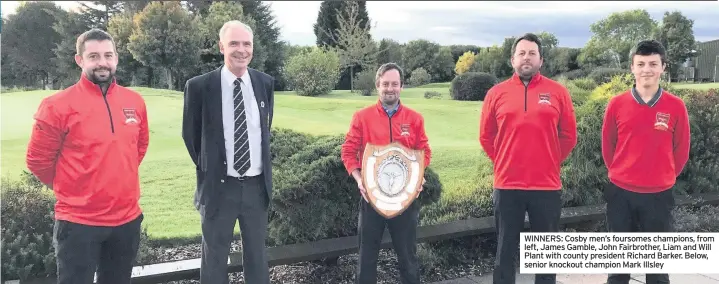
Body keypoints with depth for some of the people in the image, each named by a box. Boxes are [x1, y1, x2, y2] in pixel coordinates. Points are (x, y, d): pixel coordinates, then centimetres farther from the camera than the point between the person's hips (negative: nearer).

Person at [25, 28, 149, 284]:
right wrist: (71, 189, 4)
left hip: (128, 218, 5)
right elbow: (37, 159, -3)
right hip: (79, 222, -4)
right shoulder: (58, 105, -11)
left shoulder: (135, 101, 3)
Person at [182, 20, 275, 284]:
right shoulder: (199, 86, -11)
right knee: (215, 256, 13)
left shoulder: (265, 83, 0)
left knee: (257, 254, 18)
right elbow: (190, 134, 1)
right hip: (219, 185, -2)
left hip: (257, 184, 3)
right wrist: (208, 166, 7)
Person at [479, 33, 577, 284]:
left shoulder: (558, 92, 2)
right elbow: (486, 137, 9)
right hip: (507, 185, 0)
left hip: (547, 185, 0)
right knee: (505, 251, 10)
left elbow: (569, 136, 8)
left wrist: (552, 162, 5)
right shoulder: (496, 93, 3)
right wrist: (503, 162, 6)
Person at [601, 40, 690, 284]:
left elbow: (681, 149, 5)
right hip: (620, 192, 0)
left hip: (659, 194, 0)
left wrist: (665, 177, 9)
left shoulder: (676, 106, -4)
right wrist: (620, 174, 10)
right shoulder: (617, 104, -4)